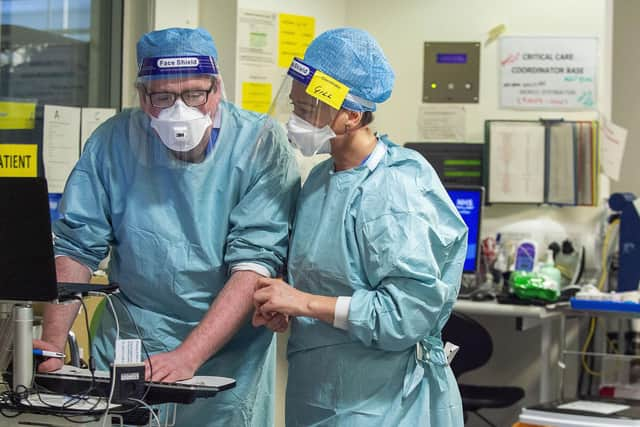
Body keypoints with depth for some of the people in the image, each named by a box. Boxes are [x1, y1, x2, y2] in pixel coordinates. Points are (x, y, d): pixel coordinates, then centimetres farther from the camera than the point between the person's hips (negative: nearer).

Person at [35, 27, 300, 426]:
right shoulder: (114, 141, -6)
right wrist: (53, 343, -13)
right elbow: (77, 246, -2)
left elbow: (256, 262, -20)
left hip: (225, 359, -2)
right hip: (125, 345, 2)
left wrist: (187, 357, -27)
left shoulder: (262, 143, -14)